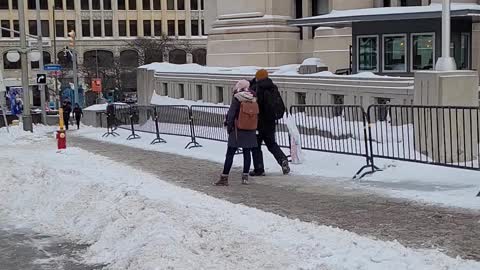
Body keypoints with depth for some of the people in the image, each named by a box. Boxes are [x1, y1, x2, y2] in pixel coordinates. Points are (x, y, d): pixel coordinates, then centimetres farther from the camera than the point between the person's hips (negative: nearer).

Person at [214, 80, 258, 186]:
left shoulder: (237, 99, -11)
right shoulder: (254, 99, 2)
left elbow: (231, 114, -10)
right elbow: (257, 116, 8)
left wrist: (229, 126, 0)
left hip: (237, 131, -4)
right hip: (250, 132, 4)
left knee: (230, 154, 0)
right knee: (247, 153, 10)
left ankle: (224, 177, 0)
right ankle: (245, 177, 12)